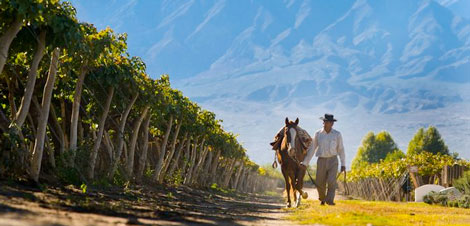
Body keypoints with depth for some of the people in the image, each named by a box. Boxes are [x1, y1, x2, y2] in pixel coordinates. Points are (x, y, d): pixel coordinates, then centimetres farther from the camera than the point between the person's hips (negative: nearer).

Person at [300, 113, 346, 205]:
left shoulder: (337, 134, -1)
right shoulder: (318, 134, 1)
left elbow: (341, 149, 4)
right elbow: (311, 149, 6)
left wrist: (343, 164, 0)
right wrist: (305, 162, 5)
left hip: (333, 161, -1)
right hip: (321, 161, 1)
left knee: (331, 181, -18)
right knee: (320, 184, 5)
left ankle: (330, 200, -13)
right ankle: (322, 198, 32)